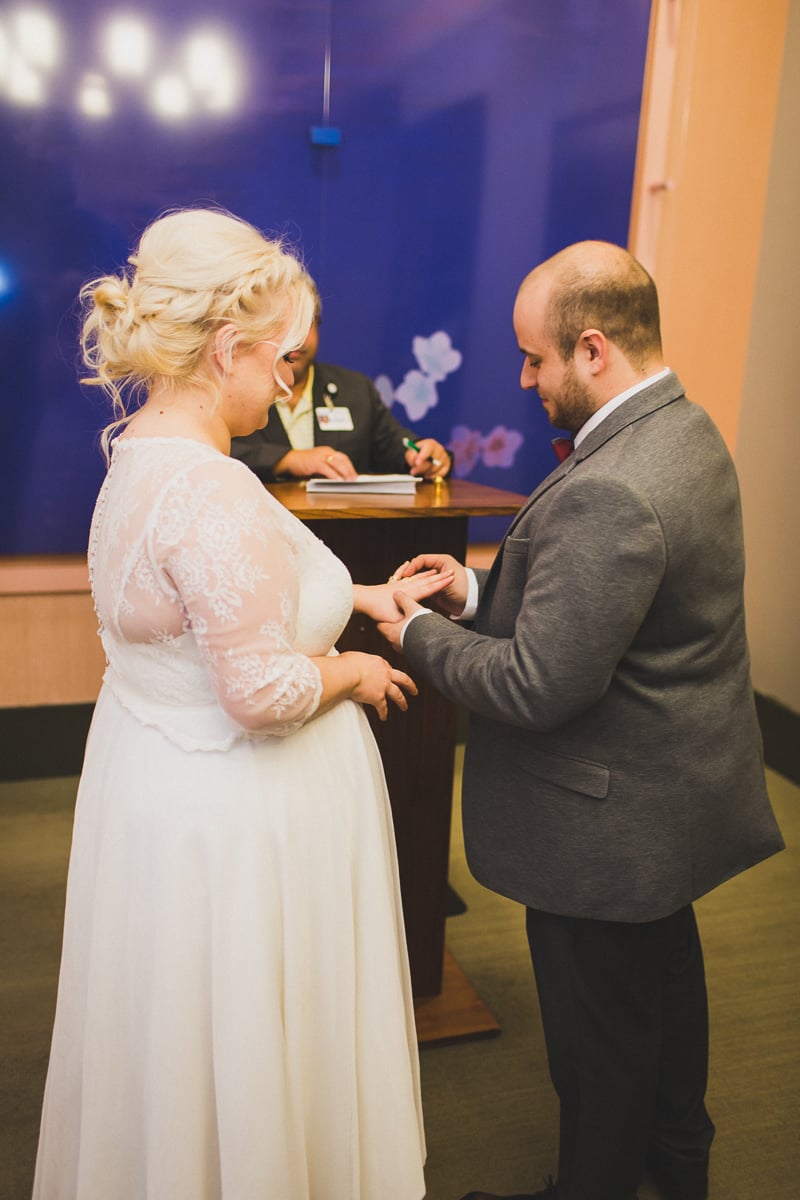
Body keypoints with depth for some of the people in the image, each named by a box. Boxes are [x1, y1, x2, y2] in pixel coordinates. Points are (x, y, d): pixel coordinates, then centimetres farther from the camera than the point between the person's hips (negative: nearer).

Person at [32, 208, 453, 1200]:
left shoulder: (140, 451, 3)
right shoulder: (214, 495, -28)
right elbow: (261, 692, -29)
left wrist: (350, 597, 10)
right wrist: (353, 673, -10)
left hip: (155, 775, 10)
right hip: (232, 816, -10)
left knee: (173, 1042, 28)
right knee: (243, 1055, 14)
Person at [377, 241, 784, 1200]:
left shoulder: (607, 493, -32)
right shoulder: (686, 432, 1)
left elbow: (537, 688, -30)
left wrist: (419, 632, -15)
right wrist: (478, 590, 0)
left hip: (610, 823, -10)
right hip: (679, 791, 11)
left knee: (599, 1031, 13)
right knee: (666, 974, 30)